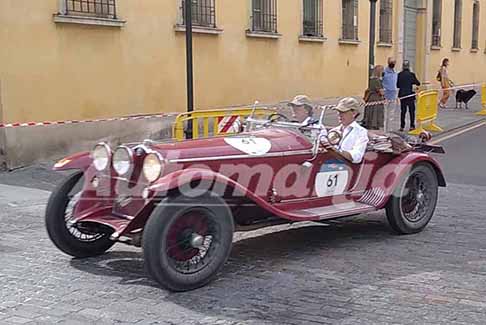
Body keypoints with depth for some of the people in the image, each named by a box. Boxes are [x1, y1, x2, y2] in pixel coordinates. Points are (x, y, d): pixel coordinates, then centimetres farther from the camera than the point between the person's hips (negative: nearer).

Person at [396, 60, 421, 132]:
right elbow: (418, 83, -1)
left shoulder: (399, 75, -4)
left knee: (403, 111, 9)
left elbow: (397, 85, 0)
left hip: (402, 95, 2)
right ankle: (412, 126, 6)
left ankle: (402, 126, 7)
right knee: (411, 111, 7)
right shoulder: (411, 74, -9)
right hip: (410, 94, -2)